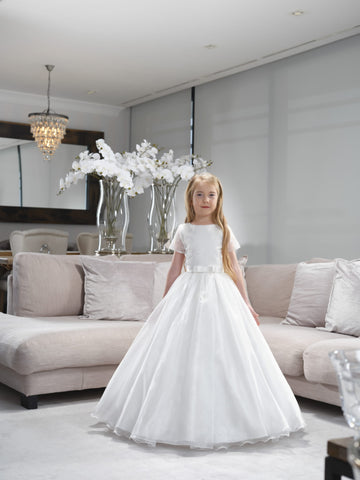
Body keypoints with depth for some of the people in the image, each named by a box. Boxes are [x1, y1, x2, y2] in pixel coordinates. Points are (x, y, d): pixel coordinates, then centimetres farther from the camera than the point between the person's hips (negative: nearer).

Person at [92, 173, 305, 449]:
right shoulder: (184, 232, 7)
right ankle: (184, 416, 9)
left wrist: (246, 303, 5)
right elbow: (175, 269, 11)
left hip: (220, 292, 0)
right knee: (183, 355, -2)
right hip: (188, 292, 1)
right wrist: (164, 304, 11)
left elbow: (234, 268, 8)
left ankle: (220, 419, 9)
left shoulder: (223, 231, 6)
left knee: (219, 354, -3)